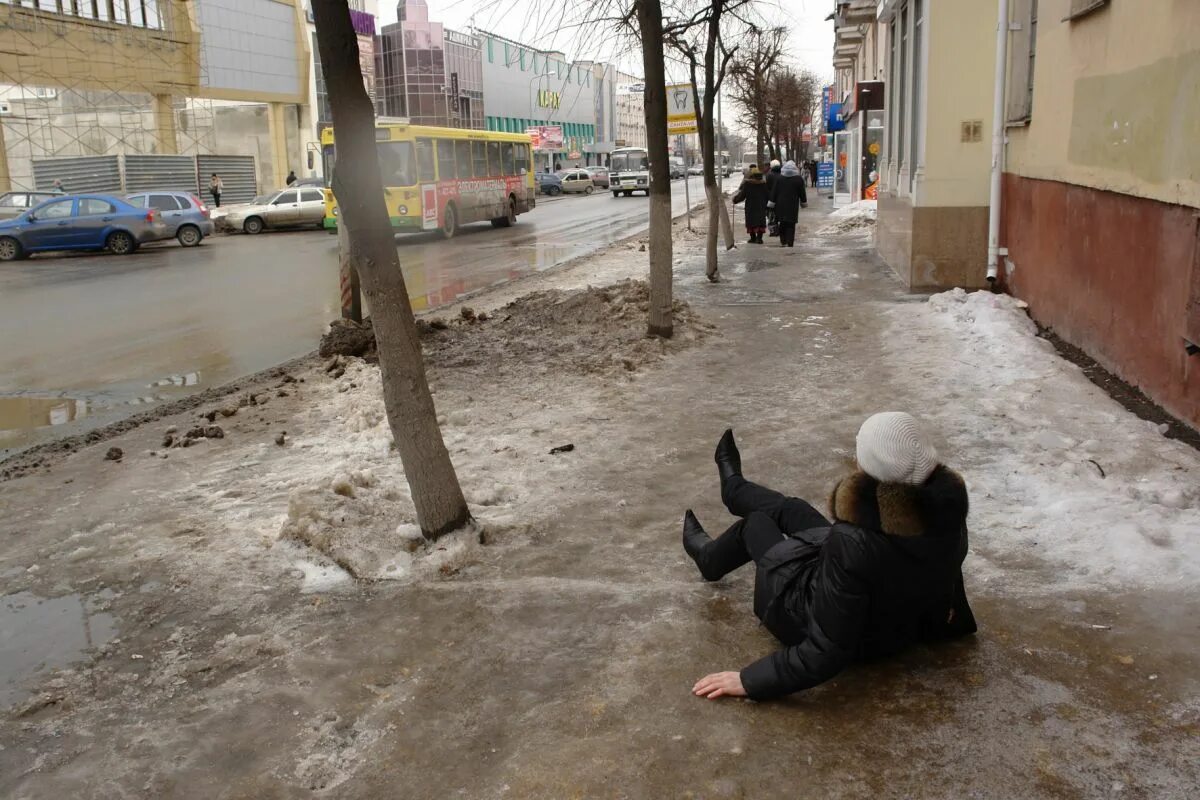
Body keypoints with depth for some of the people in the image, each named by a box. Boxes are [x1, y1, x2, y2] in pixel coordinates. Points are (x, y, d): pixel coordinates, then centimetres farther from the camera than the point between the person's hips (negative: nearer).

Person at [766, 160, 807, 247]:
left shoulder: (779, 178, 1)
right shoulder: (799, 179, -2)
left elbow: (773, 192, 1)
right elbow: (802, 193, 4)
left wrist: (771, 202, 5)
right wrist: (804, 202, 16)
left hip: (781, 205, 2)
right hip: (793, 206, -1)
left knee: (782, 223, 12)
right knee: (791, 225, 1)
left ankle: (783, 241, 9)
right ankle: (790, 243, -4)